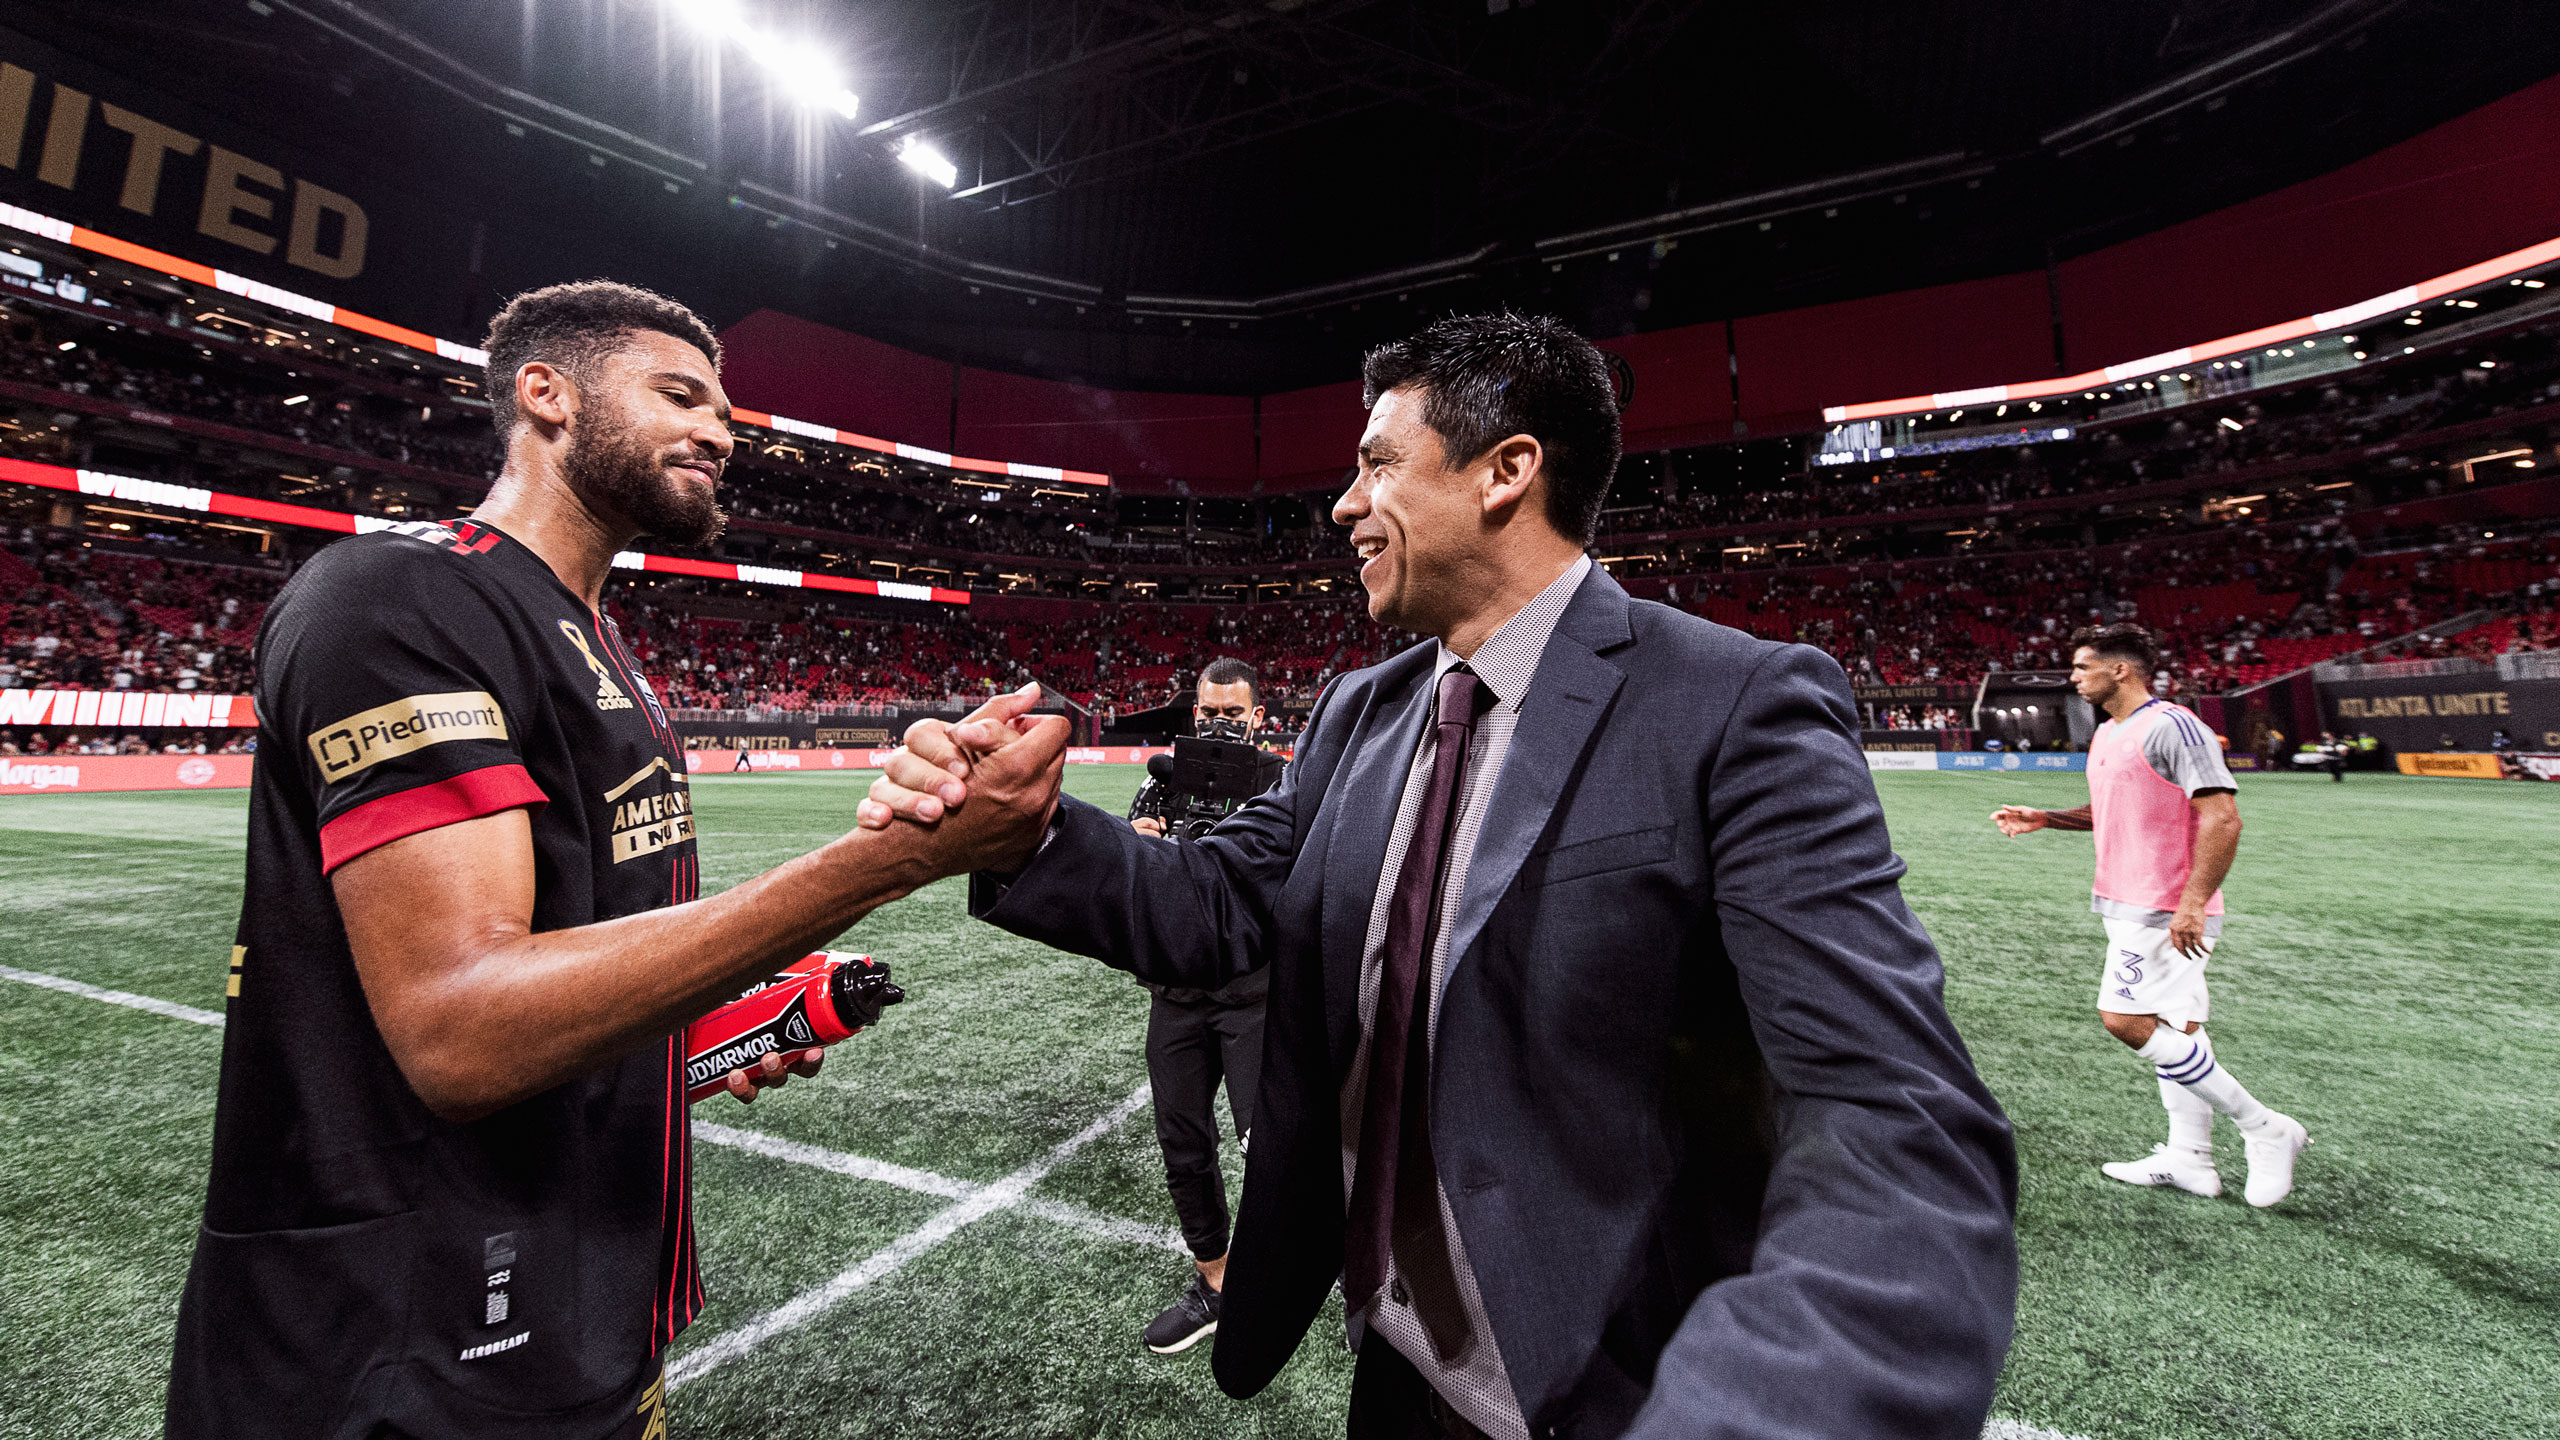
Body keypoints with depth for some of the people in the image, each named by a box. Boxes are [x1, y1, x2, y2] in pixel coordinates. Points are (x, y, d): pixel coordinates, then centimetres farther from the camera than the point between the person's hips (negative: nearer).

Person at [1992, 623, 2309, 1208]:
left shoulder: (2171, 726, -15)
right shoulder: (2107, 734, 14)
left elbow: (2222, 817, -20)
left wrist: (2192, 903, -25)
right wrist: (2043, 818, 15)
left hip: (2164, 911, -10)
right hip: (2136, 907, 10)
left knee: (2124, 1019, -12)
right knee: (2174, 1030, 12)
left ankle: (2264, 1128, 2)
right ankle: (2190, 1158, 20)